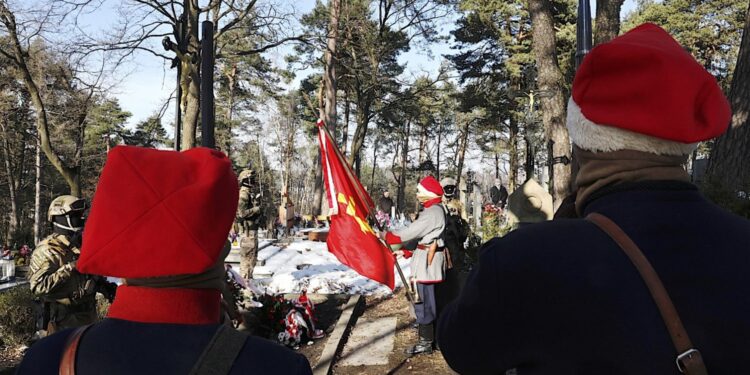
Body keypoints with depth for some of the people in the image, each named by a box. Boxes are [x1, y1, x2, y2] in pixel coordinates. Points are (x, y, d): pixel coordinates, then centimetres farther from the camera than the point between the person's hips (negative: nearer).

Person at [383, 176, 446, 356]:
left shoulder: (433, 212, -19)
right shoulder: (433, 210, 14)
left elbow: (411, 231, -19)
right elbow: (421, 235, 17)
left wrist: (387, 236, -8)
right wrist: (405, 251, 12)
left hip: (427, 261, -11)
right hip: (428, 258, 11)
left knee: (423, 300, -5)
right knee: (428, 299, 19)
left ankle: (426, 342, 1)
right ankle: (430, 336, 32)